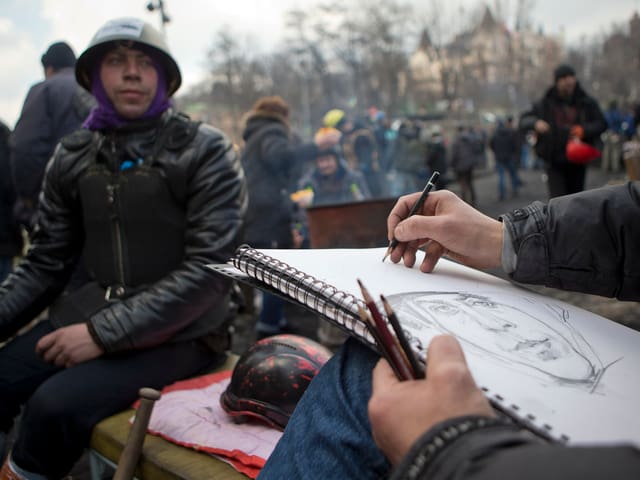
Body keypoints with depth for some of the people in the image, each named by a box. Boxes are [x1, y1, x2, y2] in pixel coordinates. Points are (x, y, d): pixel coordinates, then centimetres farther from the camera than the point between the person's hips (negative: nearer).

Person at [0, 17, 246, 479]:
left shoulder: (205, 152, -8)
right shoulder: (73, 155, 7)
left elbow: (209, 269, -14)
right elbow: (46, 263, 12)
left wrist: (105, 333, -19)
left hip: (181, 333, -4)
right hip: (95, 314, 5)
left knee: (56, 404, -25)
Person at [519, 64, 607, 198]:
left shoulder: (586, 103, 4)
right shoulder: (545, 104, 1)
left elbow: (601, 123, 5)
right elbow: (524, 120, 1)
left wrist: (584, 130, -15)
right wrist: (535, 123, -22)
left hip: (578, 162, 2)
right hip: (554, 163, -2)